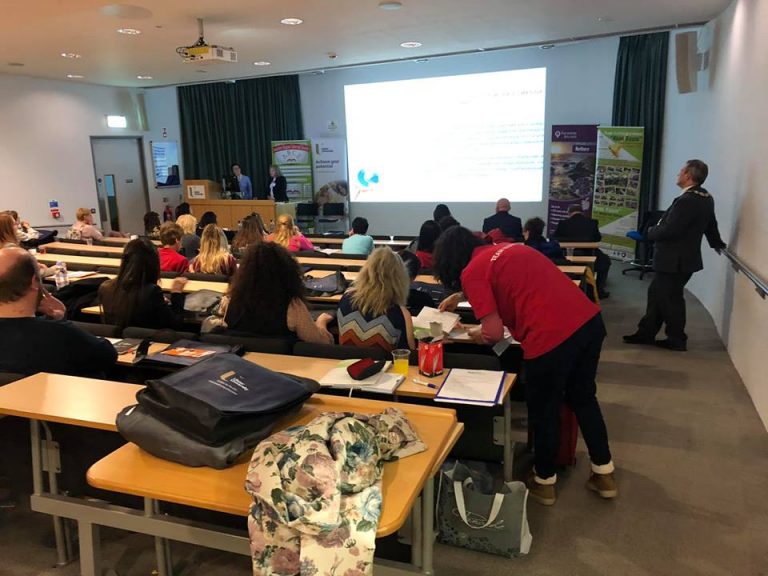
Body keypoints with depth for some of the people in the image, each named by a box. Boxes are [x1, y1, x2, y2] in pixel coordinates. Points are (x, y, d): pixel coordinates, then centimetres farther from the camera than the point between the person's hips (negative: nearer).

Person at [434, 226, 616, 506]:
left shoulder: (471, 272, -2)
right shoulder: (507, 247, 21)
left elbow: (494, 333, -7)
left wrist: (474, 333, 14)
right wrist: (462, 296, 46)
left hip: (551, 337, -8)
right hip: (590, 320, 8)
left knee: (544, 411, 16)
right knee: (583, 398, 26)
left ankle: (544, 482, 36)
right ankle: (604, 475, 40)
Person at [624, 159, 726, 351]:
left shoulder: (686, 201, -26)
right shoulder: (705, 197, 7)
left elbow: (668, 231, -27)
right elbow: (710, 223, 23)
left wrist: (649, 232, -6)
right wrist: (716, 243, 40)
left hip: (674, 261, -10)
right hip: (684, 258, 10)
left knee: (670, 299, 5)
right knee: (656, 294, 17)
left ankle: (677, 340, 19)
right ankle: (646, 333, 26)